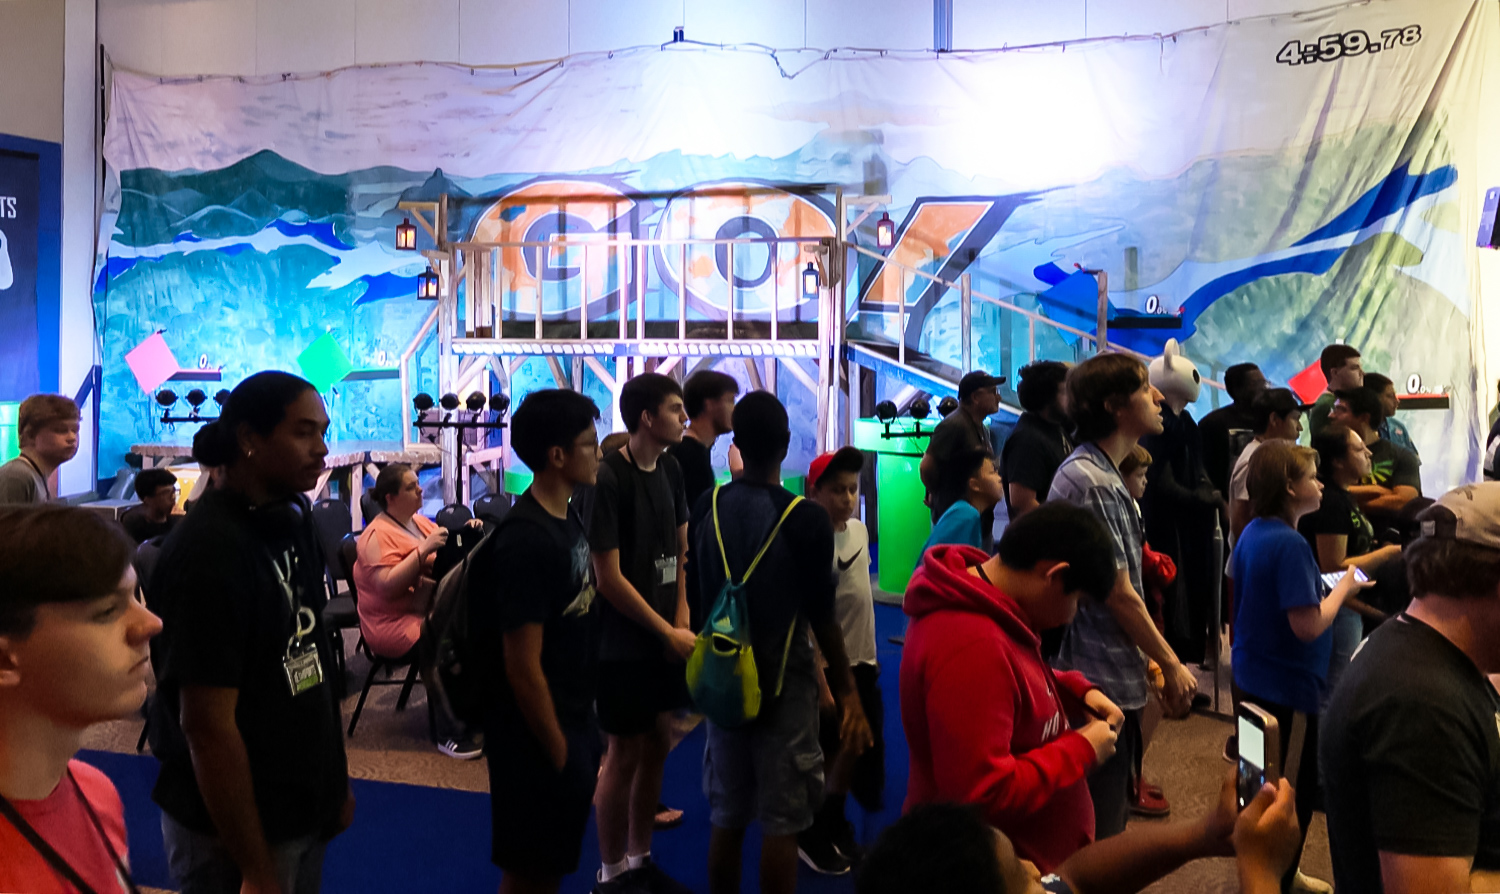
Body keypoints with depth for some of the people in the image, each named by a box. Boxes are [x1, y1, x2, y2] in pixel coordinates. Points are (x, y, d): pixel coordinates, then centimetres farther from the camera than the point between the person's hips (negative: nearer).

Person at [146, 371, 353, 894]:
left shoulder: (294, 518, 2)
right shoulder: (209, 552, -22)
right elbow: (208, 726, -22)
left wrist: (336, 778, 12)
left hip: (305, 808, 7)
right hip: (236, 827, -7)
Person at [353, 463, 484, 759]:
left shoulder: (419, 521, 14)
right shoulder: (378, 535, -10)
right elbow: (388, 586, -22)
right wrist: (424, 549, -25)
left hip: (430, 610, 8)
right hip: (394, 623, -7)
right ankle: (450, 735, -24)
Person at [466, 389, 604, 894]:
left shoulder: (567, 517, 3)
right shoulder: (527, 542, -25)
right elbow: (522, 668, -24)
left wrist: (581, 732, 14)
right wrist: (558, 753, -16)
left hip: (574, 719, 8)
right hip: (538, 735, -8)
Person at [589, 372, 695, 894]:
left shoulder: (670, 469, 3)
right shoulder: (607, 478, -19)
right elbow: (609, 578, -19)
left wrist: (681, 622, -1)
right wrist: (669, 633, -13)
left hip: (665, 635, 7)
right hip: (624, 641, -7)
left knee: (658, 744, 14)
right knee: (625, 753, 4)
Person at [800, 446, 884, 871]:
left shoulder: (859, 530, 3)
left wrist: (871, 654, 17)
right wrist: (822, 685, -20)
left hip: (862, 663, 7)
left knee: (860, 748, 14)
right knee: (830, 753, 5)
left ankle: (834, 828, 33)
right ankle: (810, 832, 25)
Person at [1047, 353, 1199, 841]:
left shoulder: (1099, 472, 13)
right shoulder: (1091, 481, -20)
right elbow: (1119, 595, -18)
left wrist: (1152, 662, 16)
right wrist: (1171, 665, -7)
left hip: (1114, 676, 10)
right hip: (1104, 686, -10)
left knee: (1104, 819, 20)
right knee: (1099, 836, 1)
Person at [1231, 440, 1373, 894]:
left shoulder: (1252, 533, 4)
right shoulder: (1289, 544, -24)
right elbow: (1308, 625, -26)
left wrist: (1330, 585, 10)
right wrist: (1343, 587, -11)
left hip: (1252, 679, 9)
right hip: (1286, 687, -9)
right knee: (1295, 791, 6)